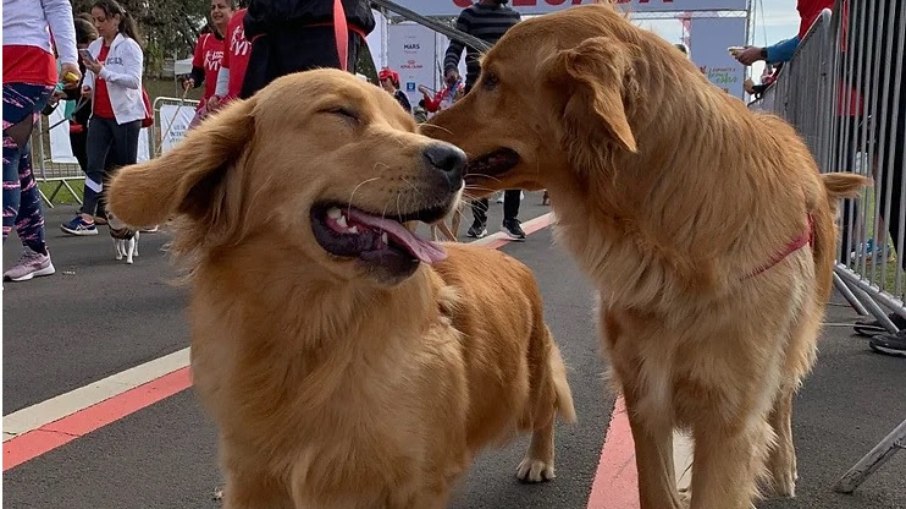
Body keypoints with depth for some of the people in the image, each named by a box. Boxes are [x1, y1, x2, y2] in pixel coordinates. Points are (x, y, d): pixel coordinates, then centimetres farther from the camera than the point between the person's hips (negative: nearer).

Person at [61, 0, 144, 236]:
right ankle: (86, 218, -6)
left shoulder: (129, 46, -7)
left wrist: (103, 71, -25)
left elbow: (134, 80, -17)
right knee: (94, 164, -3)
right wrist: (86, 87, 1)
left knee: (127, 167, 2)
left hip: (125, 115, -5)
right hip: (99, 115, 6)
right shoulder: (94, 47, 11)